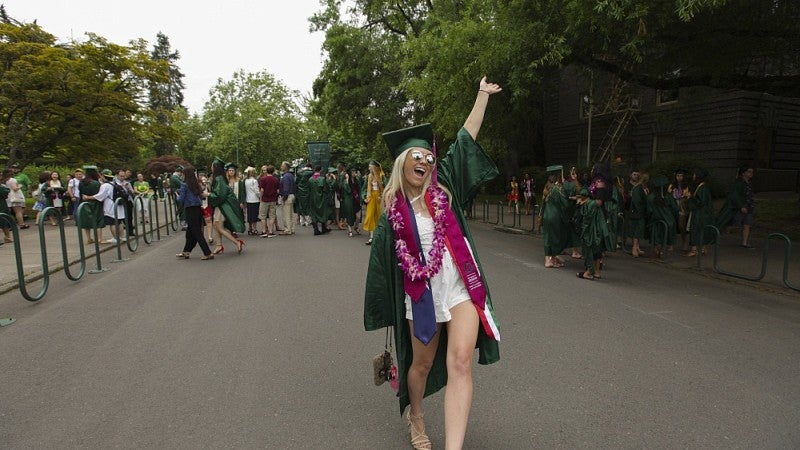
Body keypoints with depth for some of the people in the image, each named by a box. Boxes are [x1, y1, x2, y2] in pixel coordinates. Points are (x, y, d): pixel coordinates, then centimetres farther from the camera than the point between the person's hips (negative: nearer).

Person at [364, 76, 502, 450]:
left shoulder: (443, 187, 4)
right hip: (420, 294, 0)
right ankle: (415, 417, 45)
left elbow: (466, 138, 5)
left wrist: (483, 94, 7)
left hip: (462, 286, 1)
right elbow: (383, 261, 3)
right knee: (422, 363, 15)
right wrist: (387, 312, 6)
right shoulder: (392, 211, -1)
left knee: (460, 363, -11)